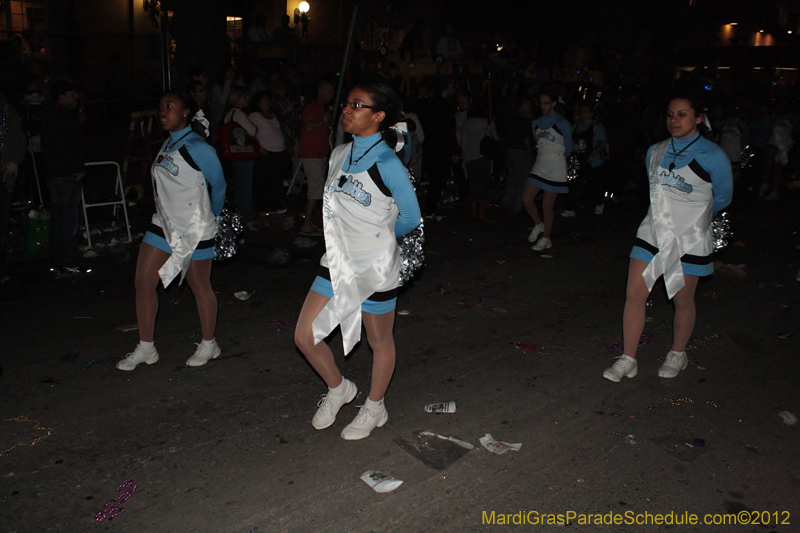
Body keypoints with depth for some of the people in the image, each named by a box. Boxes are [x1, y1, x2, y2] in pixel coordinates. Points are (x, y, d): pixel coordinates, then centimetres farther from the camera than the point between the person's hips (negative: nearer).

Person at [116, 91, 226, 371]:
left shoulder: (197, 148, -15)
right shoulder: (167, 143, 9)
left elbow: (218, 185, -5)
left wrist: (212, 216, 9)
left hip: (194, 230, -8)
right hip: (163, 224, 8)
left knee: (200, 288, 6)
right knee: (143, 283, 5)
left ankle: (209, 345, 26)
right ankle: (145, 349, 18)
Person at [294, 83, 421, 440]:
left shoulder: (387, 164, -18)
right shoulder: (339, 155, 3)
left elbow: (411, 218, -8)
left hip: (376, 269, -6)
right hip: (337, 263, 7)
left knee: (380, 342, 12)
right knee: (305, 336, 4)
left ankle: (374, 408, 35)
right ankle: (338, 388, 31)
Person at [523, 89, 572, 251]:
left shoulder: (562, 123, -6)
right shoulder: (536, 123, 10)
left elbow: (568, 148, 3)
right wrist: (545, 156, 11)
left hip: (556, 167, -5)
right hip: (539, 166, 5)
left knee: (547, 205, -2)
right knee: (526, 198, -6)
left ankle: (546, 238, 13)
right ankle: (538, 224, 21)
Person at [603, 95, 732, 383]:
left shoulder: (712, 156, -9)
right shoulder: (655, 151, 5)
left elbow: (722, 198, 5)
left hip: (689, 241, -3)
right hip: (652, 233, 4)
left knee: (682, 300, 9)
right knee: (634, 295, -2)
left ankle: (678, 354, 33)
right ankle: (628, 359, 8)